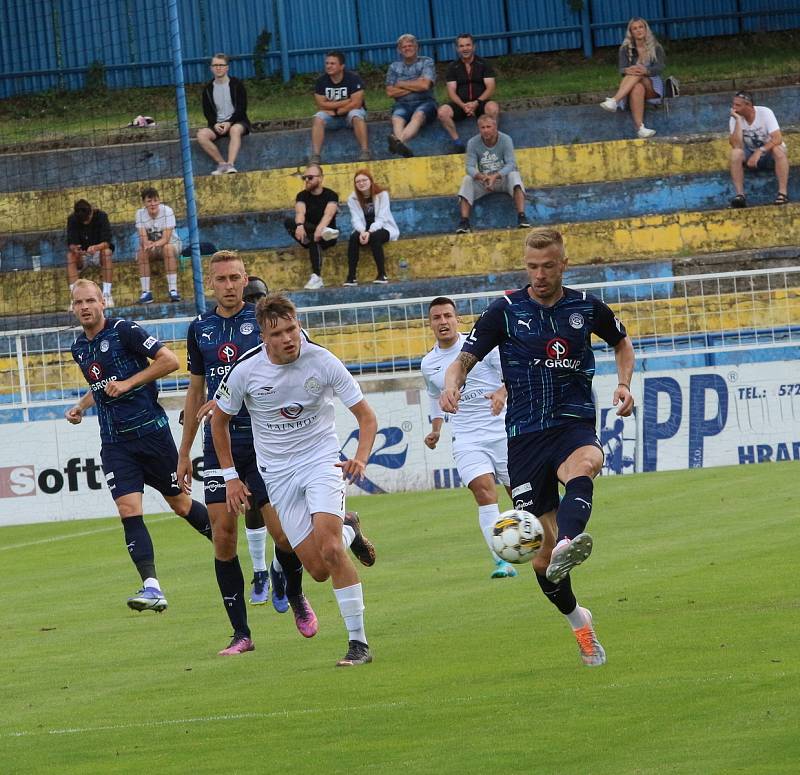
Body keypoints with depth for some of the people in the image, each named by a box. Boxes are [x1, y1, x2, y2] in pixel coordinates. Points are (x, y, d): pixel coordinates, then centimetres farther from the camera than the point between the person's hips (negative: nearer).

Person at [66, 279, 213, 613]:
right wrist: (81, 406, 15)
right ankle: (151, 588, -18)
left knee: (179, 503, 7)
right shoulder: (79, 348, 12)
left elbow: (170, 360, -14)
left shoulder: (124, 331, -9)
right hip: (115, 443, 5)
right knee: (128, 510, -12)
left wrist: (128, 382, -18)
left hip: (151, 431, -5)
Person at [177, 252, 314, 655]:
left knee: (283, 533, -9)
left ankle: (294, 593, 23)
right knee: (223, 538, -4)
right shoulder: (199, 329, 11)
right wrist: (184, 452, 19)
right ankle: (240, 633, 1)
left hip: (263, 443, -3)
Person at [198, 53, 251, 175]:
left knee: (235, 130, -40)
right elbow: (207, 112, 9)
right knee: (201, 135, -28)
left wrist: (229, 123, -17)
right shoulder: (208, 89, 10)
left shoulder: (236, 85, 1)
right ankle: (222, 164, -25)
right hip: (217, 125, 3)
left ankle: (230, 164, -49)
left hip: (236, 122, -3)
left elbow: (241, 108, -3)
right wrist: (215, 124, -12)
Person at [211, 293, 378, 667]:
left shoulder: (322, 362, -14)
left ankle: (358, 643, -14)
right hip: (278, 472, 2)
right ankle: (348, 530, 32)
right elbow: (219, 419, 8)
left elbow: (366, 416, -7)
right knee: (319, 569, -5)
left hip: (321, 459, -2)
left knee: (328, 547, -24)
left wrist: (360, 458, -25)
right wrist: (230, 476, 7)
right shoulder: (245, 371, -12)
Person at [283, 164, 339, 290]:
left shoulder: (331, 195, -3)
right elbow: (300, 212, -16)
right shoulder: (302, 196, 5)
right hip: (308, 234, 3)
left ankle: (316, 278, -45)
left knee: (314, 239, -39)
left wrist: (320, 228, -44)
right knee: (288, 222, -24)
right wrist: (299, 225, -40)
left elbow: (328, 214, -22)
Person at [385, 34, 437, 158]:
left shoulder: (427, 62, 11)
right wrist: (415, 86, 1)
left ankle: (399, 141, -68)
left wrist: (401, 84, 4)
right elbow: (390, 92, 7)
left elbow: (425, 85, -4)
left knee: (418, 115, -38)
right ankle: (403, 147, -66)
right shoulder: (394, 67, 19)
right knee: (397, 119, -35)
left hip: (425, 102, -2)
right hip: (403, 104, 2)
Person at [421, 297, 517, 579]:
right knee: (484, 492, -20)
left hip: (503, 431, -2)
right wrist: (436, 430, 15)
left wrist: (502, 392, -27)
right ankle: (502, 563, -26)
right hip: (467, 440, 2)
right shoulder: (428, 365, 11)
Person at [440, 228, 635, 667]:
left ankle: (569, 545, -65)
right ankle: (577, 621, 25)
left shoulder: (586, 307, 6)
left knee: (583, 464, -39)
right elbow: (465, 359, 3)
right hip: (526, 434, 0)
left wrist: (624, 383, 8)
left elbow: (621, 342, 26)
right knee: (541, 543, 0)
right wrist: (452, 383, -20)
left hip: (574, 423, 0)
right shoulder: (506, 310, 1)